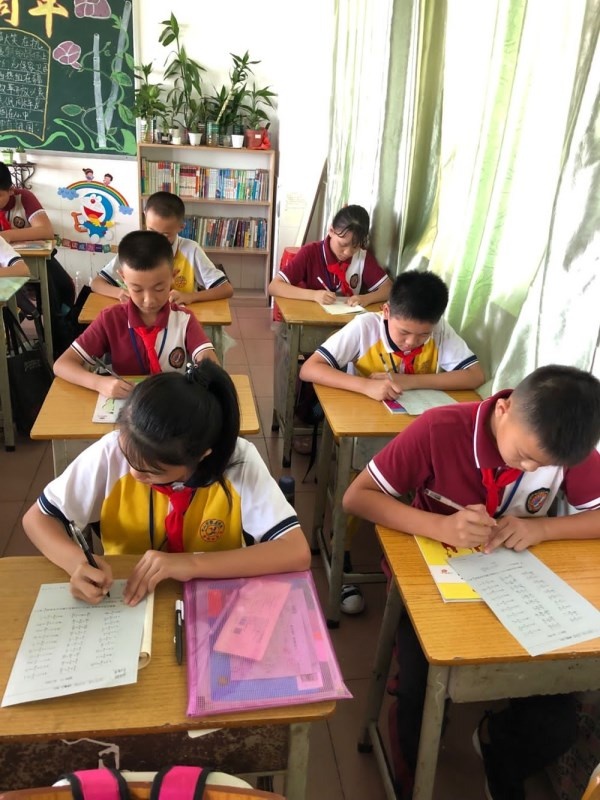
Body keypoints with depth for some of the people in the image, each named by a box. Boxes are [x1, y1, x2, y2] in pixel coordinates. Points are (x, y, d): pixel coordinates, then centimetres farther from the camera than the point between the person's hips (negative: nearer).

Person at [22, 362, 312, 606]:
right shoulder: (112, 452, -17)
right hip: (125, 604, 1)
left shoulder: (239, 461, -20)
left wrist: (194, 564, -31)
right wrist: (78, 562, -25)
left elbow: (297, 552, -24)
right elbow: (37, 518, -6)